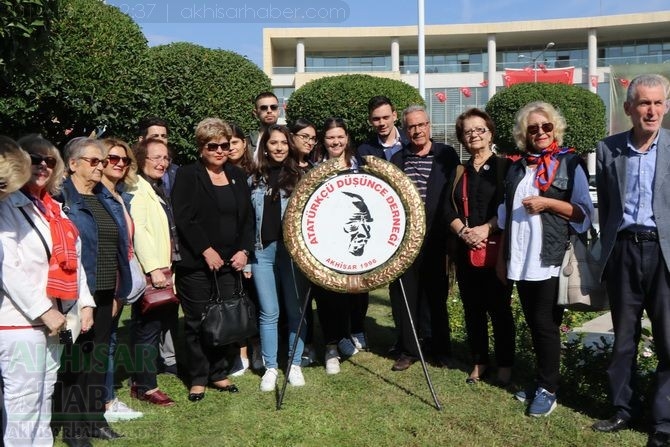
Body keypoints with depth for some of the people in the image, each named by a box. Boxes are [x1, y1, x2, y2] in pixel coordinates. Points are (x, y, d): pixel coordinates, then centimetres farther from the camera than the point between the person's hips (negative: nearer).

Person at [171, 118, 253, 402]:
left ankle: (220, 374, 22)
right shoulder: (187, 176, -2)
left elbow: (248, 218, 12)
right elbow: (184, 218, -11)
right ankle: (198, 379, 18)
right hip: (196, 264, -4)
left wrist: (244, 250, -1)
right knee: (197, 322, 4)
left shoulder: (238, 176, 13)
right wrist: (206, 251, -14)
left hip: (230, 261, 4)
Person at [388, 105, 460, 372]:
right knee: (404, 296, 6)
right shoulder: (397, 159, 9)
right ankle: (408, 350, 21)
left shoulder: (446, 155, 1)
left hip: (435, 239, -2)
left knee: (437, 295, 10)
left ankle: (441, 350, 26)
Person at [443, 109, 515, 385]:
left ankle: (504, 364, 16)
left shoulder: (504, 166, 1)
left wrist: (486, 229, -19)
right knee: (472, 308, 10)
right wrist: (463, 232, -12)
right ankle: (479, 362, 22)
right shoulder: (458, 172, 14)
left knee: (499, 308, 2)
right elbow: (448, 209, 5)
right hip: (465, 250, 4)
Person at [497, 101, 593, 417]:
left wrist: (548, 203, -17)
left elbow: (585, 213, -5)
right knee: (534, 324, 13)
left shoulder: (570, 163, -1)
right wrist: (501, 257, 13)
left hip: (550, 261, -5)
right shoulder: (517, 168, 13)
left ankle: (548, 389, 14)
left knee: (545, 324, 0)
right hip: (520, 261, 5)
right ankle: (542, 380, 26)